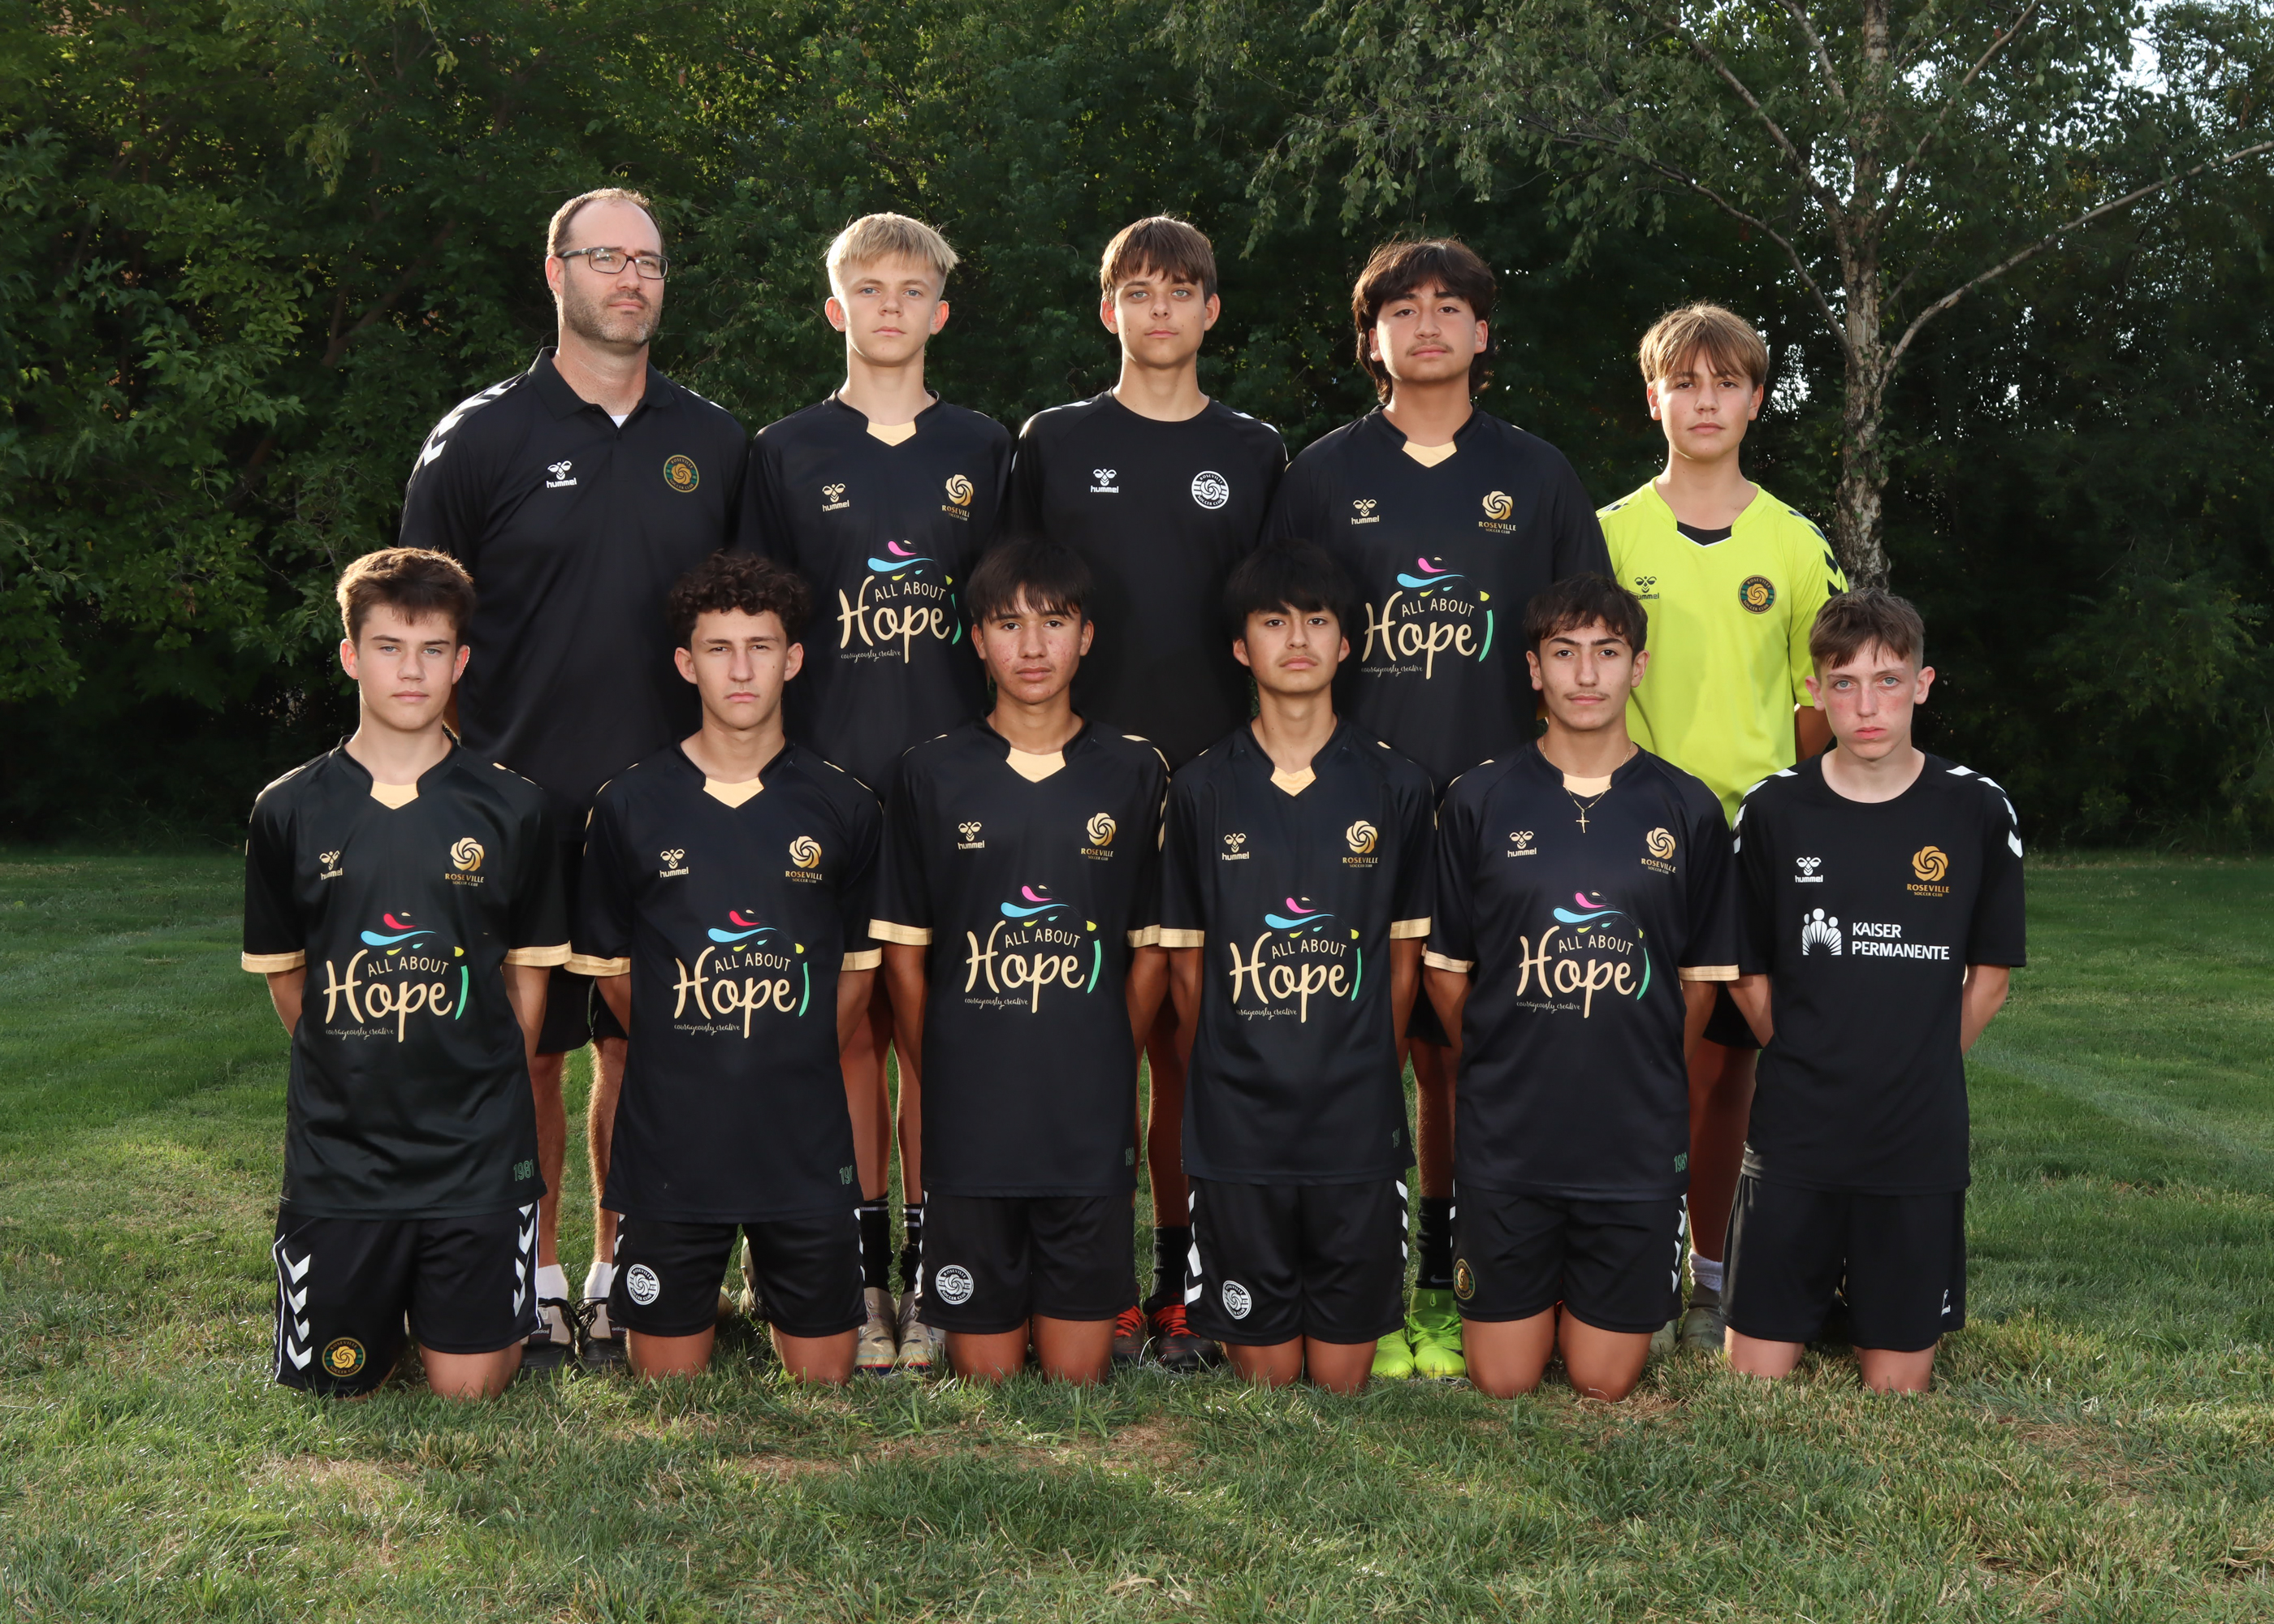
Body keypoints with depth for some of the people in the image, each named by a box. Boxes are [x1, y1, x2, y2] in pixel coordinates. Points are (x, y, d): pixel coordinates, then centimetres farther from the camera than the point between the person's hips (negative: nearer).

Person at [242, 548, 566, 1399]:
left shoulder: (511, 808, -1)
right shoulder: (291, 810, 0)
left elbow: (528, 975, 7)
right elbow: (284, 975, 11)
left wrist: (481, 1091, 7)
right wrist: (356, 1073, 10)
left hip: (477, 1152, -1)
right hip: (336, 1147, 1)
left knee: (467, 1387, 0)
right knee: (336, 1383, 6)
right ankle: (395, 1294, 36)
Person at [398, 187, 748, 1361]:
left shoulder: (711, 442, 11)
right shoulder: (480, 440, 0)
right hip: (525, 805, -3)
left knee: (645, 1042, 8)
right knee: (528, 1046, 3)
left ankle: (621, 1270, 21)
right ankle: (535, 1277, 16)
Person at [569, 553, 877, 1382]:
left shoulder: (844, 807, 2)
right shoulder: (631, 806, -1)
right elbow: (609, 967, 9)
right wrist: (687, 1062, 11)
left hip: (809, 1155, 1)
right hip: (667, 1150, 0)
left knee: (824, 1377, 8)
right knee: (665, 1387, 7)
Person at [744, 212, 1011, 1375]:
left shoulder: (982, 452, 12)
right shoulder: (786, 452, 9)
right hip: (826, 783, 0)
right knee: (850, 1023, 1)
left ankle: (927, 1267, 7)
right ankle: (859, 1271, 9)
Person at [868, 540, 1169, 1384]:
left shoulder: (1135, 774, 3)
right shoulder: (933, 774, 1)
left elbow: (1151, 951, 7)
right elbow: (904, 954, 6)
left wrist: (1105, 1068, 5)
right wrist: (943, 1077, 4)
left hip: (1091, 1128, 0)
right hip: (967, 1126, 0)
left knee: (1079, 1370, 5)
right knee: (983, 1368, 7)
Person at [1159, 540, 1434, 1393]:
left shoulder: (1396, 786, 2)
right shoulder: (1202, 787, 2)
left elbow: (1405, 956, 9)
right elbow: (1186, 961, 8)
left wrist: (1367, 1073, 8)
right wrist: (1228, 1078, 7)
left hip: (1359, 1130, 0)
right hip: (1235, 1133, 0)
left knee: (1345, 1368, 6)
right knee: (1260, 1363, 7)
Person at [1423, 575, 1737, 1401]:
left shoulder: (1687, 810, 1)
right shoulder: (1479, 800, -1)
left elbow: (1702, 977, 8)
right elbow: (1445, 967, 6)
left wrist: (1642, 1077, 10)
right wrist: (1503, 1067, 9)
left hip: (1637, 1145, 0)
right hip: (1505, 1139, 0)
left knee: (1605, 1383, 7)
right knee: (1503, 1382, 7)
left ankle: (1592, 1296, 38)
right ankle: (1538, 1292, 37)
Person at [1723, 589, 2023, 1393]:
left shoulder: (1977, 811, -3)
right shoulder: (1774, 811, -3)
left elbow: (1990, 975, 7)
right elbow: (1749, 973, 6)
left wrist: (1919, 1072, 5)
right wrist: (1806, 1067, 2)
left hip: (1921, 1145, 0)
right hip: (1793, 1142, 0)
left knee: (1898, 1384, 6)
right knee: (1757, 1373, 3)